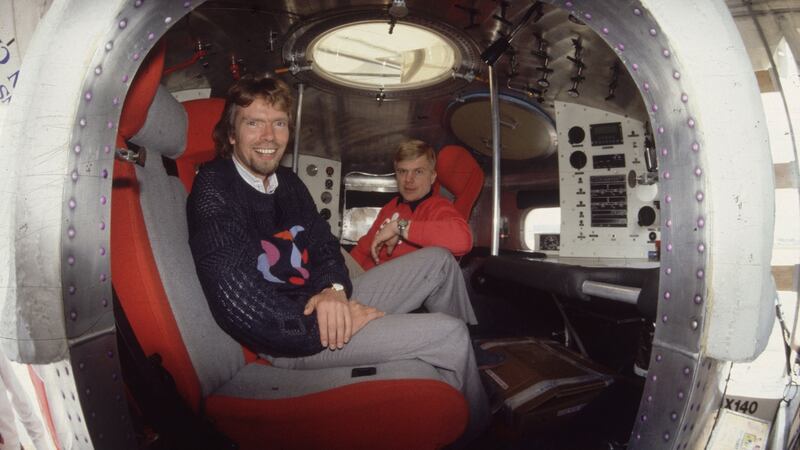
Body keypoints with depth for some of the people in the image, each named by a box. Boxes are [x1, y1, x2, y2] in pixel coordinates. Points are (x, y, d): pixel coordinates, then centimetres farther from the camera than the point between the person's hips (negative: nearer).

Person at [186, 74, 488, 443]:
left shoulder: (288, 183, 8)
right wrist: (322, 325, -17)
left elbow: (325, 247, 10)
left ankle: (474, 351, 29)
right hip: (290, 339, -9)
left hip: (318, 305, 9)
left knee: (439, 260, 11)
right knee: (448, 335, -18)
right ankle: (477, 432, 11)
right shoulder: (214, 192, -17)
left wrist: (334, 290, -13)